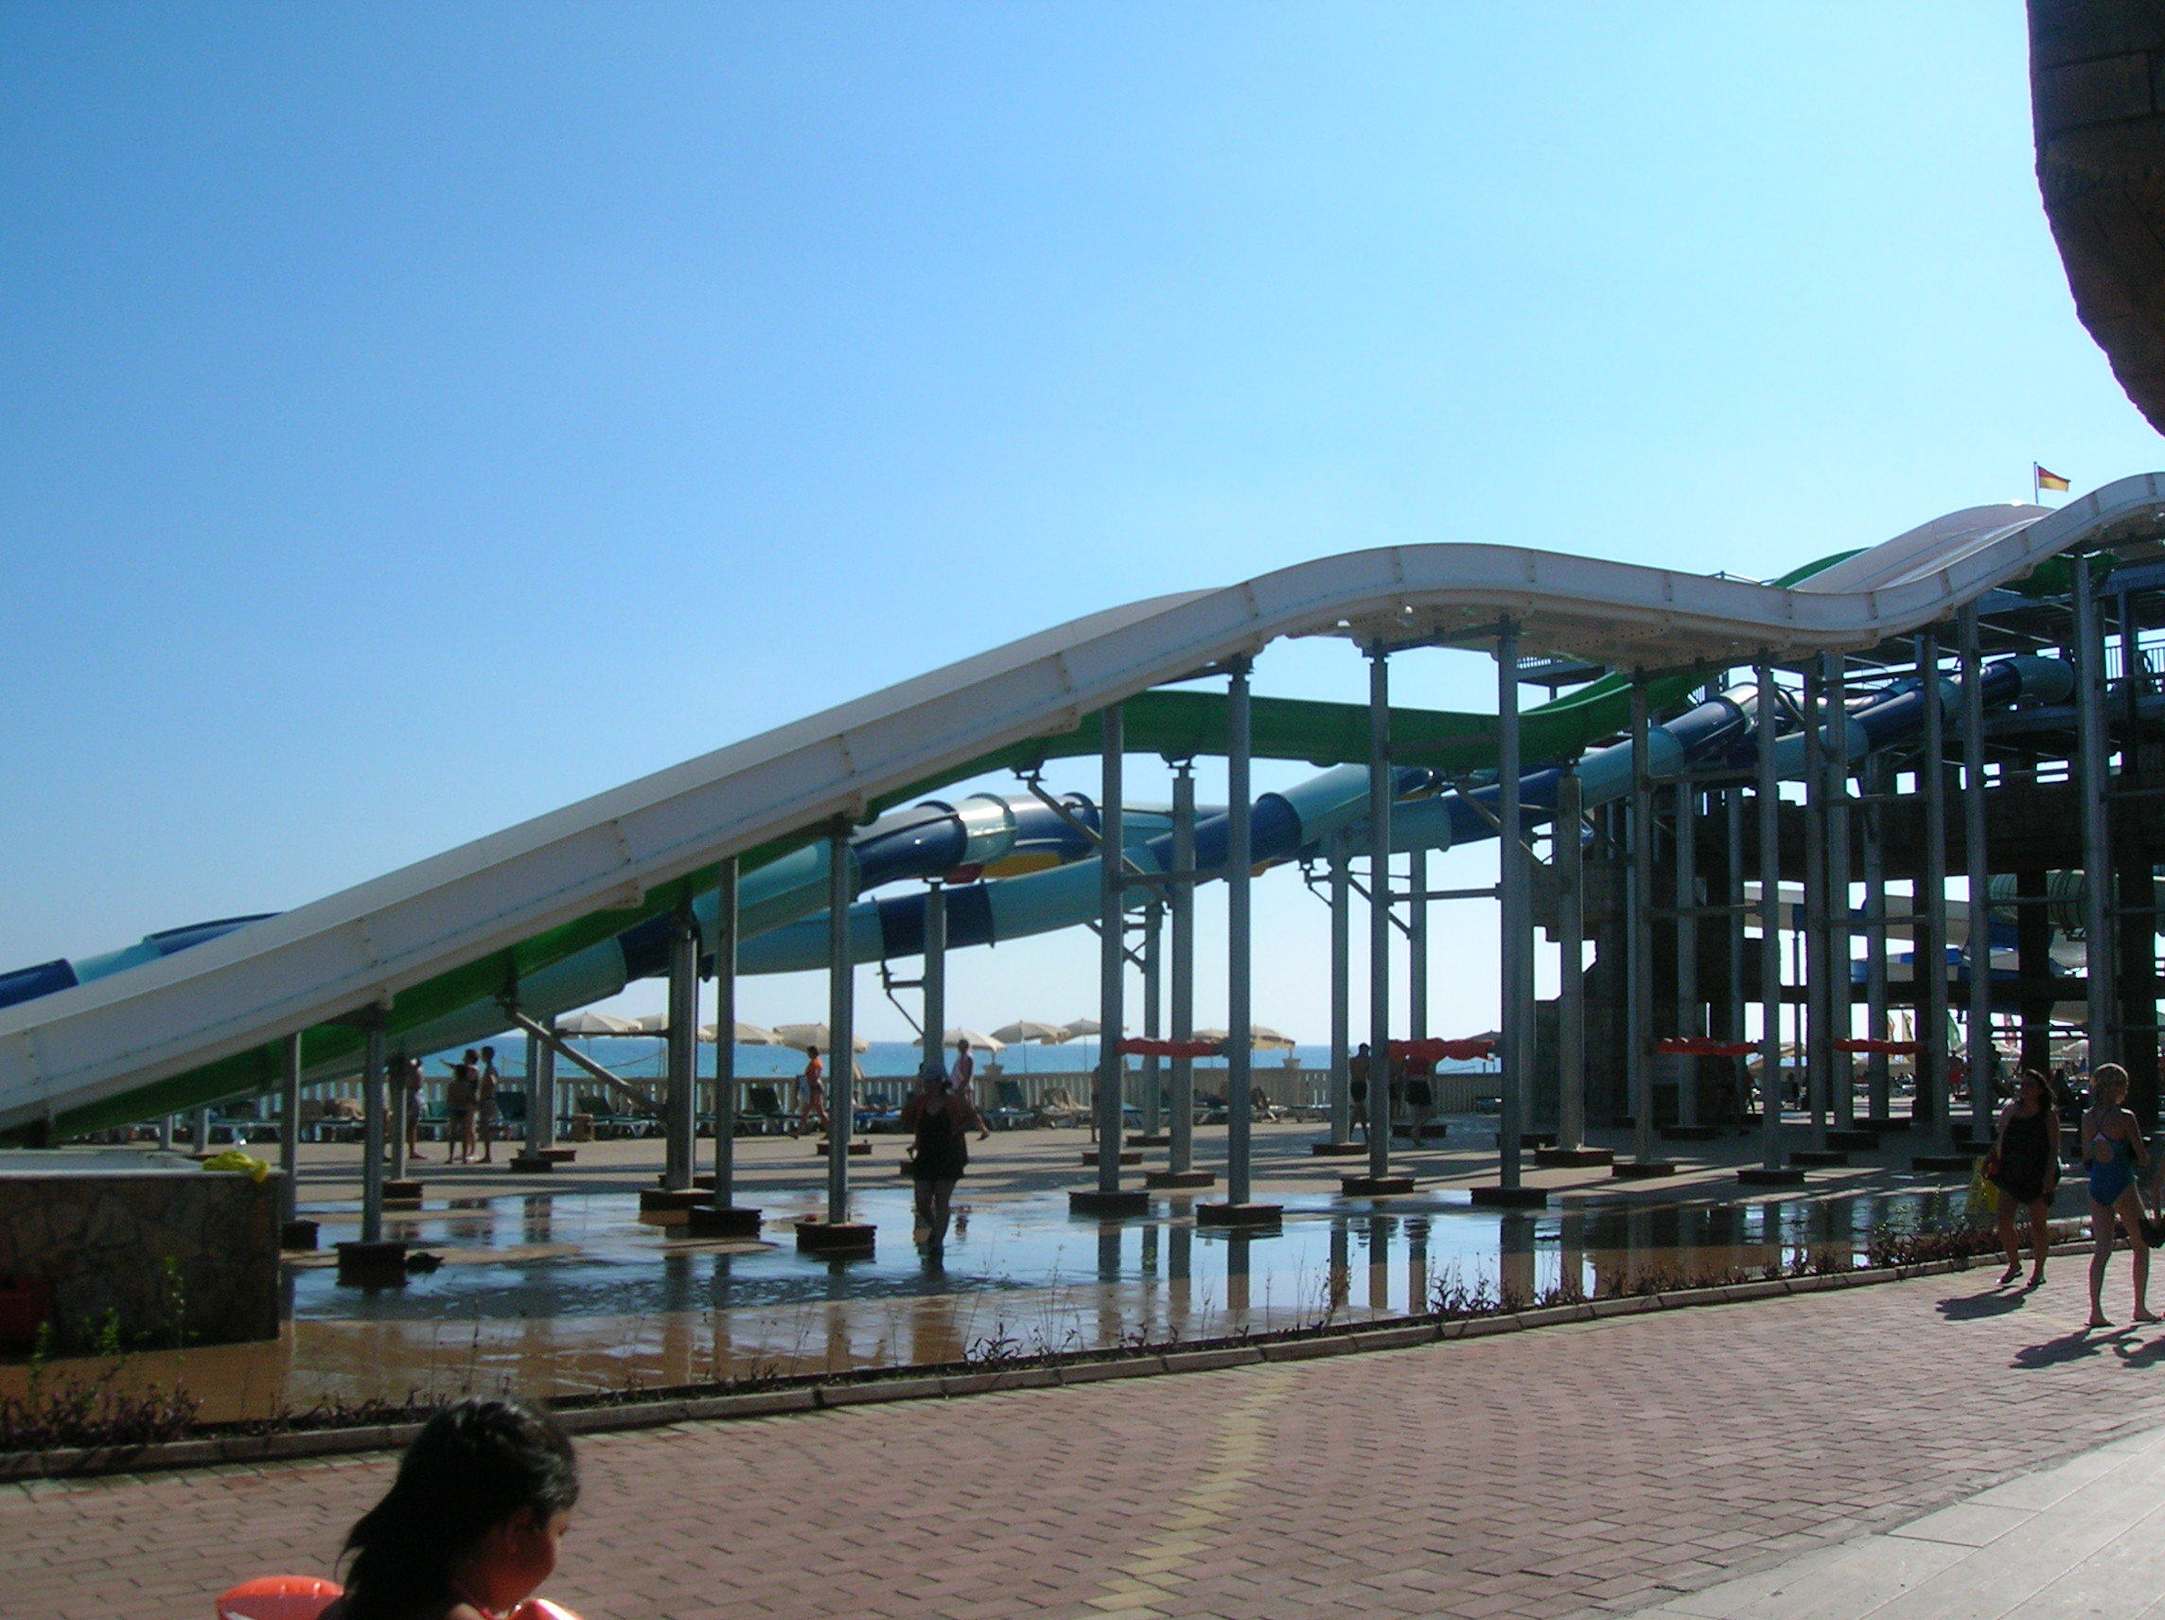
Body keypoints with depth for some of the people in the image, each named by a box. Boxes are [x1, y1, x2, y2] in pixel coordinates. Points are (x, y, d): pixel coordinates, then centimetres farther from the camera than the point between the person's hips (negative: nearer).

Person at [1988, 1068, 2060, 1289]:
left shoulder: (2049, 1116, -3)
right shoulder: (2010, 1111, 8)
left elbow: (2054, 1148, -7)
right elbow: (2000, 1140, 16)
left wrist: (2049, 1175, -16)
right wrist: (1990, 1159, 3)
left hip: (2037, 1175, -4)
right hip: (2010, 1173, 4)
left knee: (2037, 1223, 3)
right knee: (2004, 1221, -2)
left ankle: (2038, 1270, 16)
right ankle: (2014, 1264, 15)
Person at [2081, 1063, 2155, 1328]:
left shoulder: (2088, 1118, 4)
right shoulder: (2125, 1118, -13)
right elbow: (2143, 1158, -10)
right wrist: (2131, 1156, 10)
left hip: (2096, 1186, 5)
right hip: (2122, 1186, -5)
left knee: (2102, 1249, 3)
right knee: (2141, 1246, 13)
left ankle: (2096, 1310, -8)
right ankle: (2141, 1308, 18)